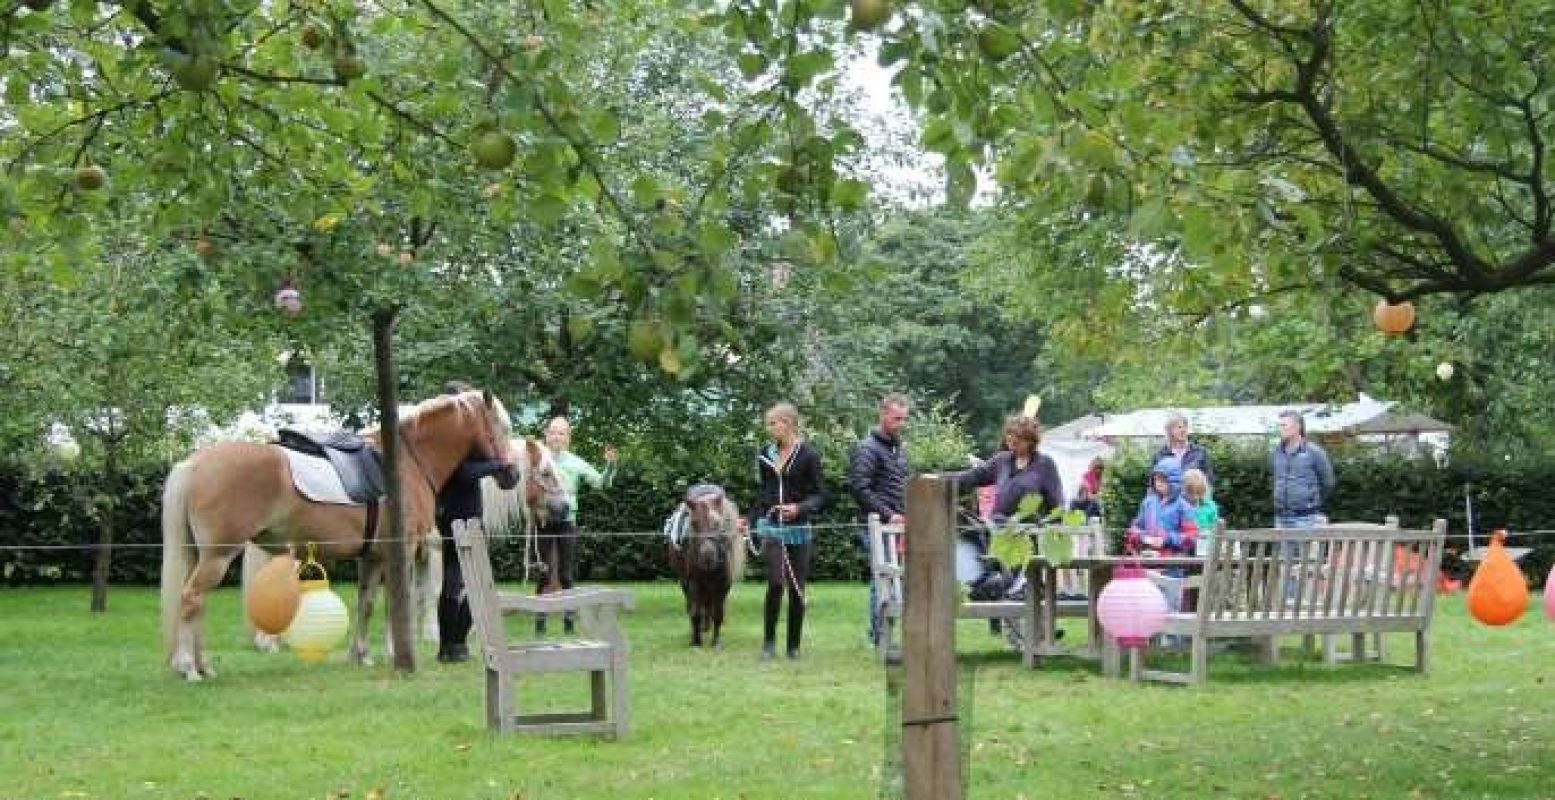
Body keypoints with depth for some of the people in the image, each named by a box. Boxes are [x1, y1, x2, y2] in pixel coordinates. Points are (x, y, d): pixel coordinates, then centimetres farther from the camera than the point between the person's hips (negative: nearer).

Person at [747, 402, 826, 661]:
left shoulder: (808, 454, -5)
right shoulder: (765, 454, 8)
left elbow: (820, 495, -6)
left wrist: (799, 508, -23)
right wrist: (750, 521, 20)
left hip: (798, 530, -2)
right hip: (771, 528, 2)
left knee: (796, 589, 4)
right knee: (776, 583, -14)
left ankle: (794, 646, 15)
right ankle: (768, 642, -4)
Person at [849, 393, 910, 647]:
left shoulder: (900, 449, 19)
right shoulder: (867, 448, -8)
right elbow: (859, 488, -15)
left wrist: (907, 514, 12)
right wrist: (888, 515, -16)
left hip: (898, 524, 8)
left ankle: (879, 633, 13)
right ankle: (880, 636, -4)